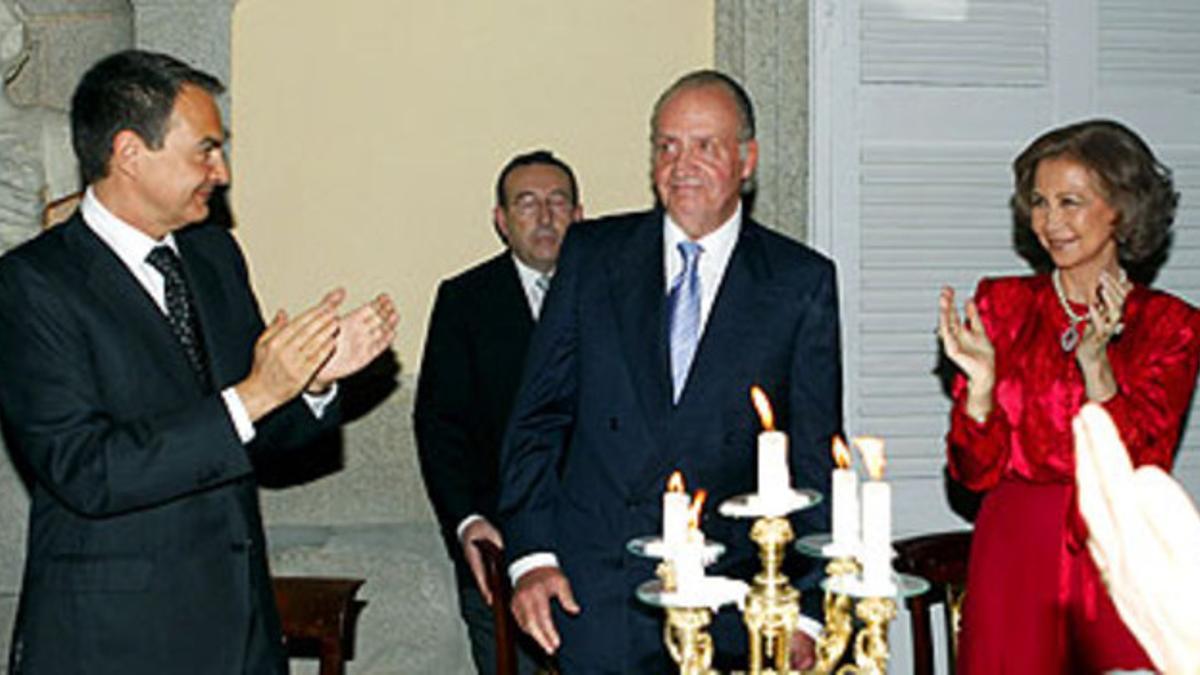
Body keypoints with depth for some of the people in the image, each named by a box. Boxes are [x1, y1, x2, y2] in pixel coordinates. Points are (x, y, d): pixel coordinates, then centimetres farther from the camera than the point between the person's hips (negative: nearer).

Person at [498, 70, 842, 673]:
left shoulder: (802, 283, 3)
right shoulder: (591, 255, 7)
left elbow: (815, 458, 2)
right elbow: (539, 415, 6)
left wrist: (805, 609, -5)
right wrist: (532, 554, -4)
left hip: (730, 605, 0)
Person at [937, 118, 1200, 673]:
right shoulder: (1002, 304, 3)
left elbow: (1139, 472, -11)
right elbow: (977, 471, -1)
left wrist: (1095, 364, -23)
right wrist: (981, 379, -18)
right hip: (1013, 557, 1)